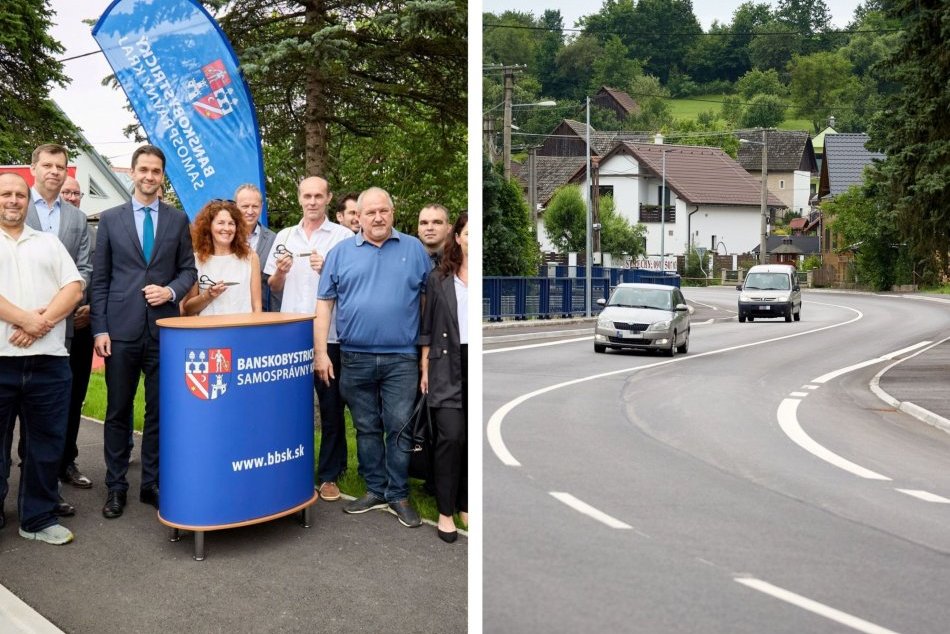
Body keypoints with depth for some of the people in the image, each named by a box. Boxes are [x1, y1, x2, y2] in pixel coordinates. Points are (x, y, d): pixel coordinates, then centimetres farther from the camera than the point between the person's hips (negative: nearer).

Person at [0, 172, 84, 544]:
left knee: (47, 442, 8)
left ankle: (39, 518, 19)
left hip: (48, 359, 3)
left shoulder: (49, 242, 17)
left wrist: (43, 323, -9)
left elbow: (74, 289, 6)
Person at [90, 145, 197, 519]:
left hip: (163, 328, 1)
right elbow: (100, 279, 3)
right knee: (118, 411, 7)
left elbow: (189, 270, 9)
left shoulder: (178, 219, 8)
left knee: (159, 411, 7)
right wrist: (99, 329, -3)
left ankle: (152, 483, 18)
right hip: (121, 328, 0)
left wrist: (172, 291, -12)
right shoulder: (110, 219, 5)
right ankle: (116, 486, 18)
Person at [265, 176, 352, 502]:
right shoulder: (284, 236, 13)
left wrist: (327, 270, -17)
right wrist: (280, 271, -4)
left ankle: (329, 475, 14)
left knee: (331, 407, 3)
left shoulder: (343, 236, 1)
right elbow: (274, 288, 17)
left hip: (330, 334, -3)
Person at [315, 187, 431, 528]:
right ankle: (375, 489, 25)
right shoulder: (341, 252, 6)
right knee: (366, 429, 11)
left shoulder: (414, 249, 5)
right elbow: (324, 304, 4)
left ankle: (398, 494, 15)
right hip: (355, 359, 1)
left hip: (401, 359, -1)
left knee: (400, 428, 1)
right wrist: (320, 352, -3)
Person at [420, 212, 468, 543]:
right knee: (451, 437, -6)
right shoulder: (438, 278, 7)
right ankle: (445, 511, 7)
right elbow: (428, 327, 9)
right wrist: (425, 368, 6)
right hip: (448, 366, 0)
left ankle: (465, 506, 21)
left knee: (471, 439, 5)